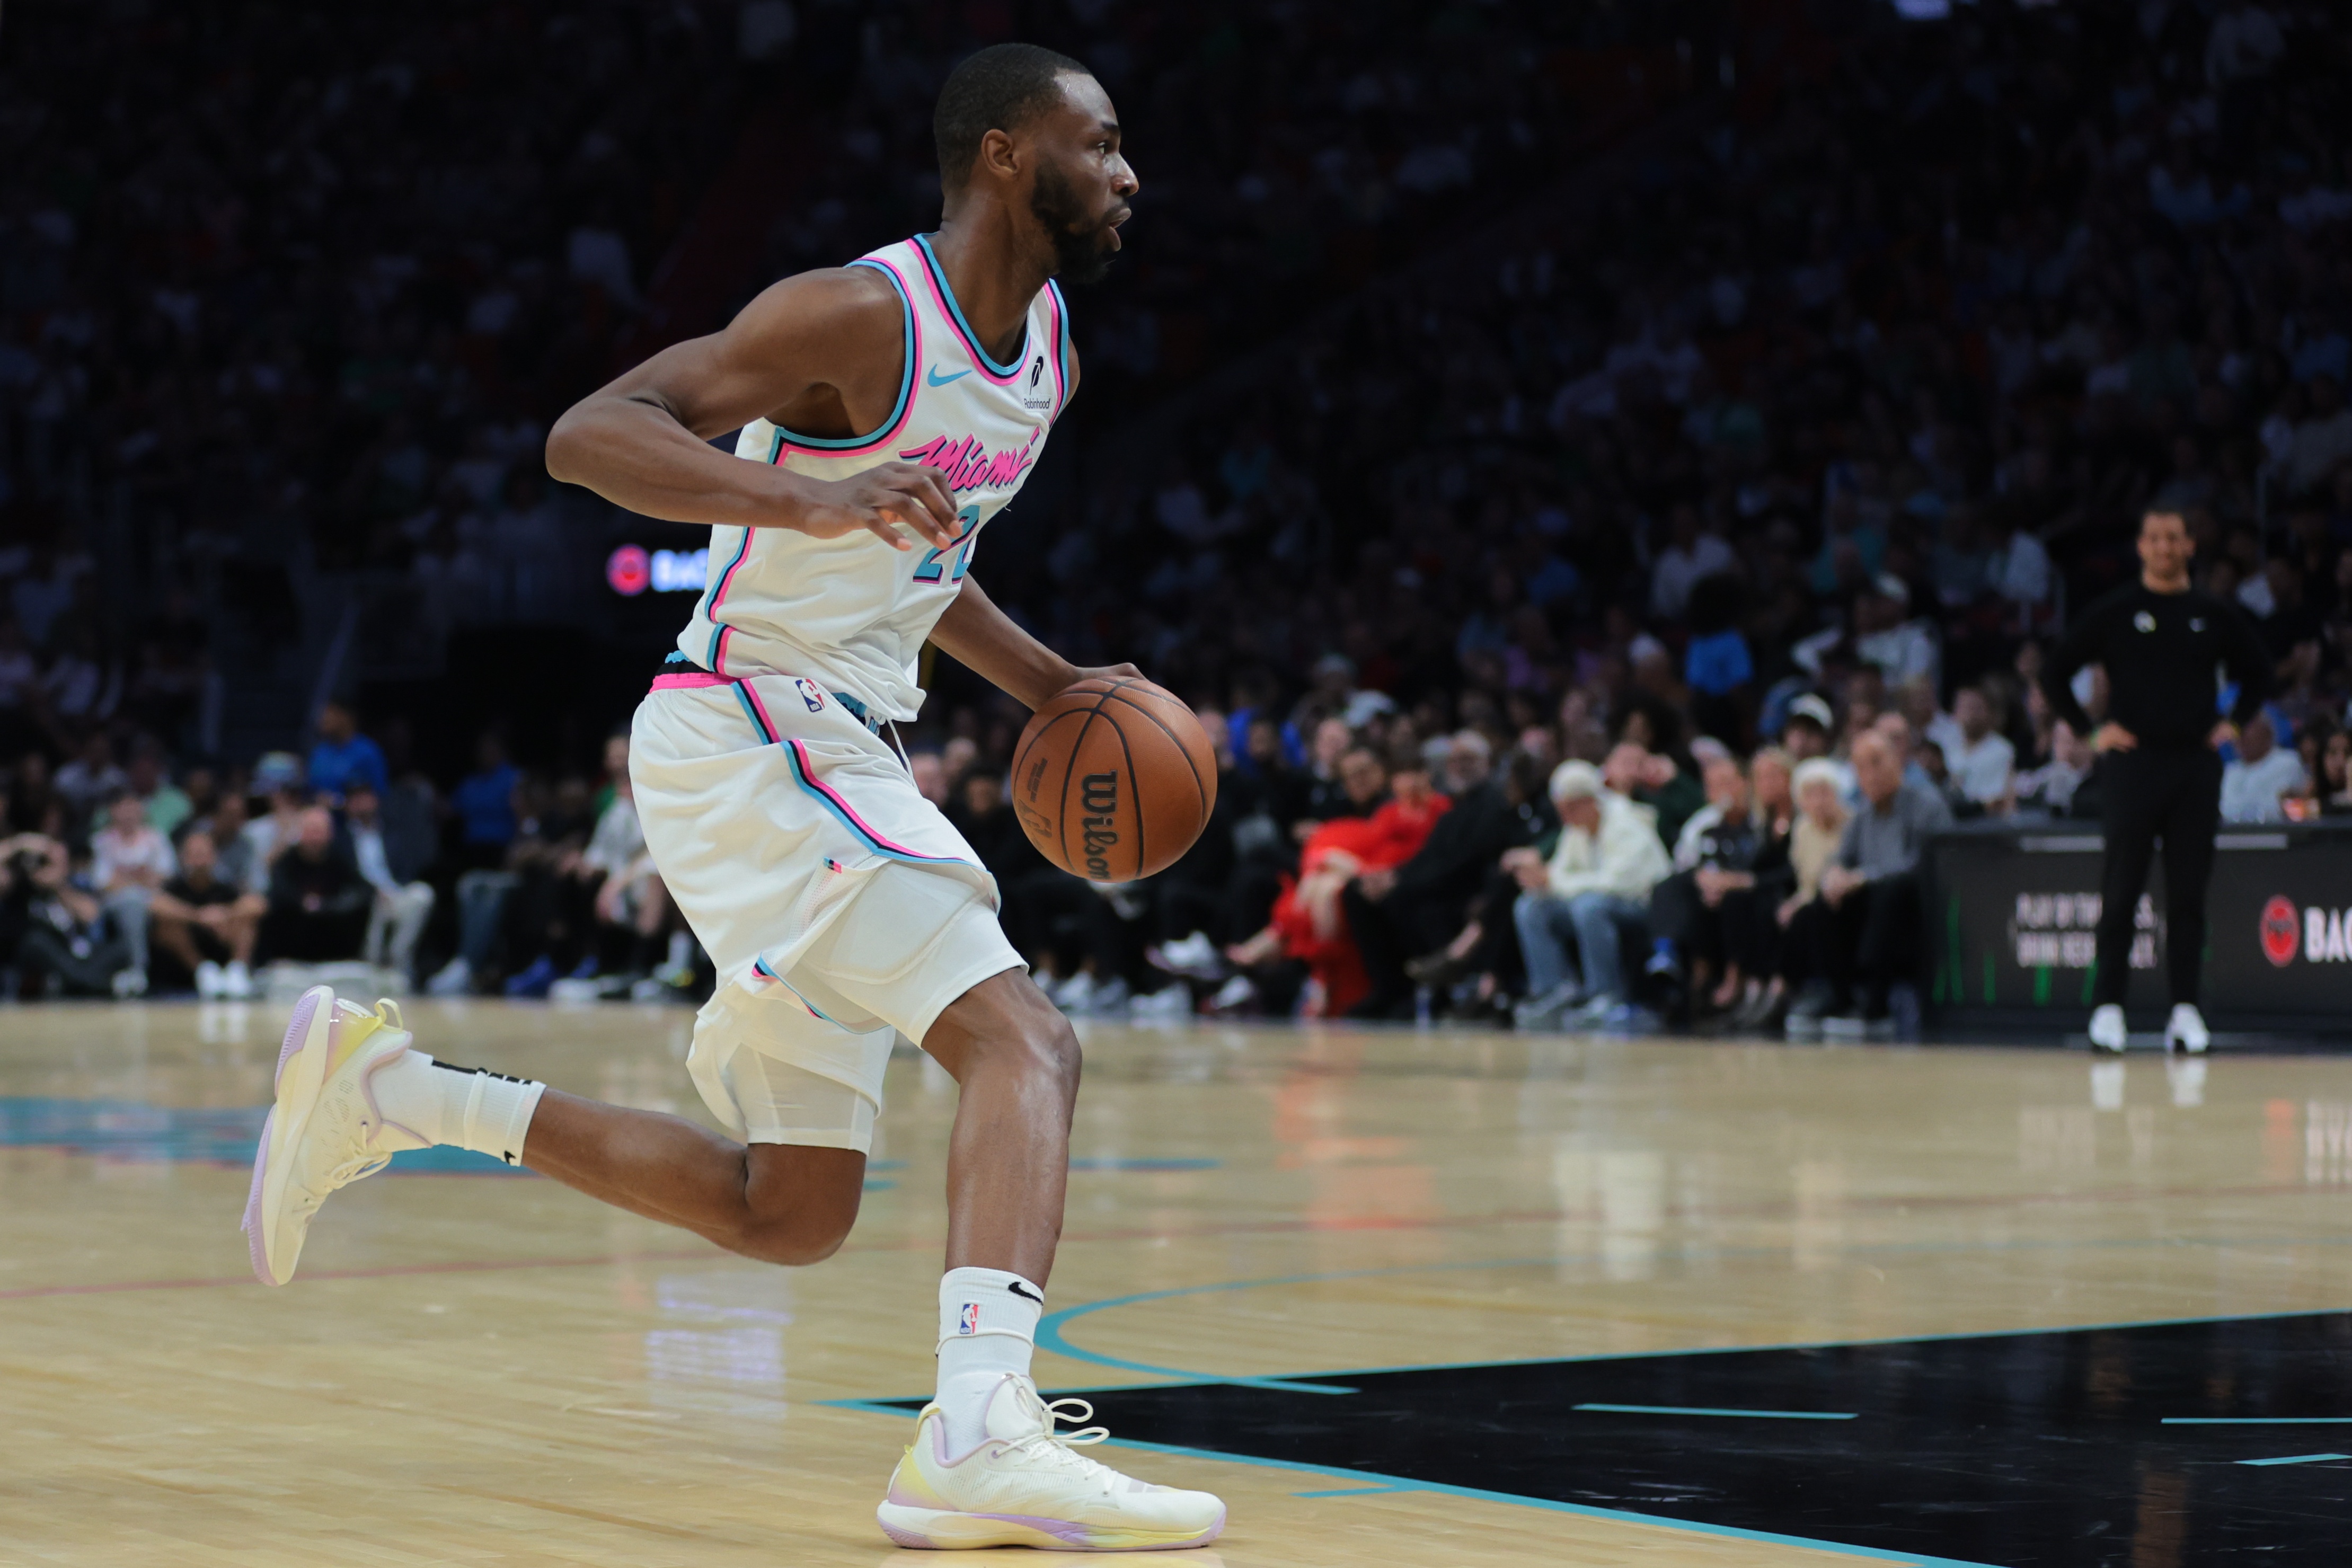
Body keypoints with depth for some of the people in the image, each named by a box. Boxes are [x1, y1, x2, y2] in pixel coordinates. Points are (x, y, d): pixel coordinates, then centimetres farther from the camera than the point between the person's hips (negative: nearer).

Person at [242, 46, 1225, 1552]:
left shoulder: (1050, 358, 12)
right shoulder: (861, 314, -15)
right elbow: (589, 434, -24)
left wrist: (1051, 686, 15)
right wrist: (808, 497, -38)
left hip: (835, 748, 9)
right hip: (744, 734, -9)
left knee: (787, 1213, 10)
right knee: (1024, 1037, -24)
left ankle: (381, 1088, 18)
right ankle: (981, 1432, -36)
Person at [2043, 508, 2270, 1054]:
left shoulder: (2215, 615, 9)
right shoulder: (2115, 613, 2)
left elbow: (2258, 670, 23)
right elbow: (2055, 674, 6)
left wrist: (2234, 722, 11)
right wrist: (2090, 731, -1)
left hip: (2197, 763, 2)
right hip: (2133, 760, -2)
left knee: (2189, 890, 2)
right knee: (2121, 890, -3)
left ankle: (2185, 1007, 6)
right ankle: (2108, 1004, 2)